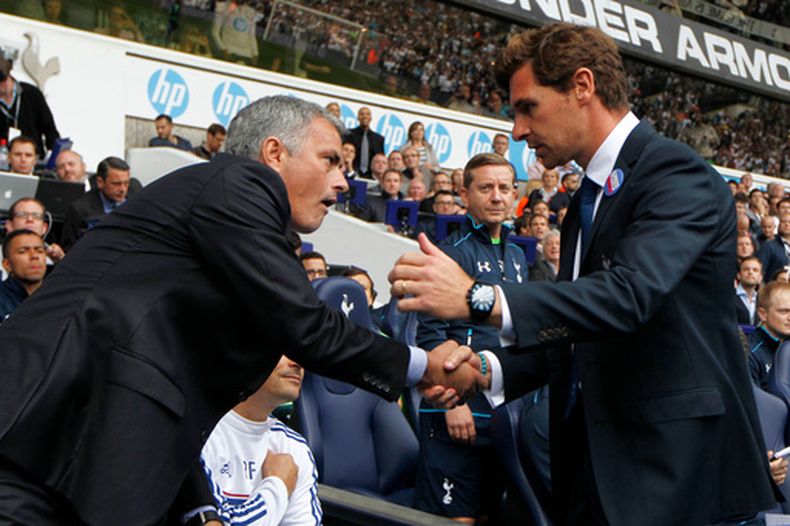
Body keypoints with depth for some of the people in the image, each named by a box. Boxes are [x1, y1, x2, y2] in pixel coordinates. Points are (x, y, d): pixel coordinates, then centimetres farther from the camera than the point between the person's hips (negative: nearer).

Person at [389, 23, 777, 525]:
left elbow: (629, 294, -29)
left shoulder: (678, 175, -13)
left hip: (673, 469, -8)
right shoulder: (586, 200, 16)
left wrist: (478, 298, -34)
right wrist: (490, 369, 1)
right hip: (589, 462, 8)